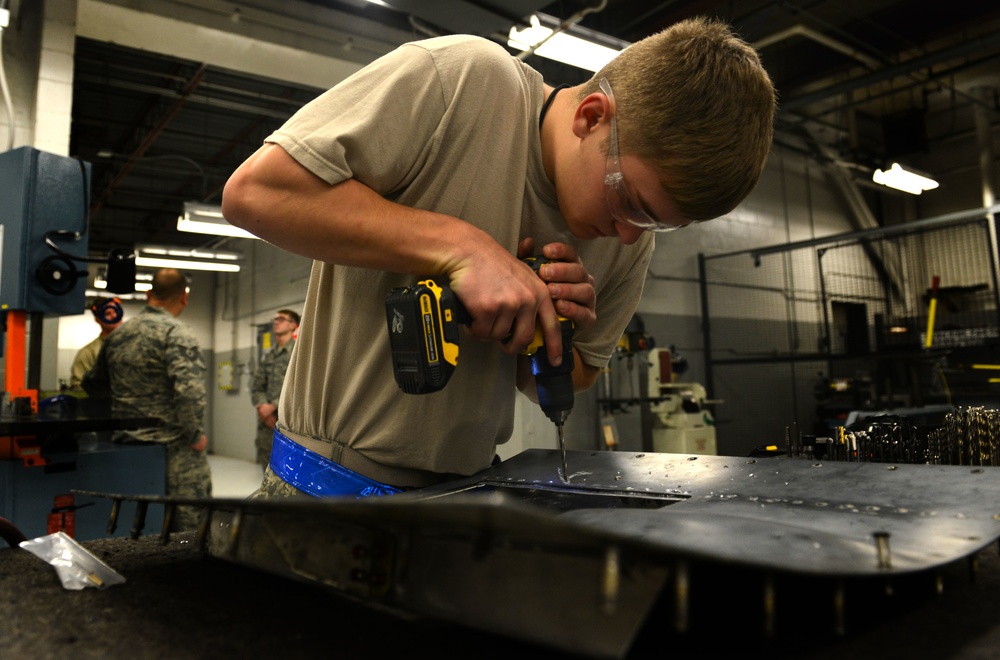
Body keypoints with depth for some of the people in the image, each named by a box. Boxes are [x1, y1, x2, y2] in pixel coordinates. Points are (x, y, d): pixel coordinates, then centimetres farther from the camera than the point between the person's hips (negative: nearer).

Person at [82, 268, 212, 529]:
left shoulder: (117, 334, 10)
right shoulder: (177, 333, -13)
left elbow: (92, 384, 21)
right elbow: (189, 389, -25)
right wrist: (196, 435, -14)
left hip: (126, 440, 7)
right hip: (172, 446, -7)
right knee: (189, 526, 1)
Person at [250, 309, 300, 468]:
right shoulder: (267, 357, 18)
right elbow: (256, 386, 13)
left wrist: (273, 406, -14)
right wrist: (261, 406, -7)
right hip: (266, 421, 6)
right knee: (267, 464, 12)